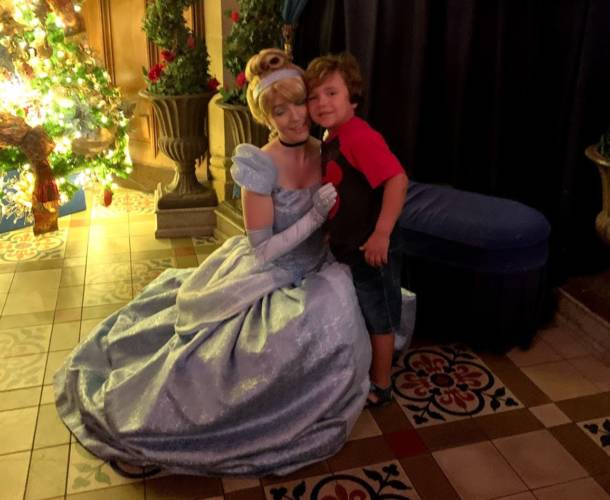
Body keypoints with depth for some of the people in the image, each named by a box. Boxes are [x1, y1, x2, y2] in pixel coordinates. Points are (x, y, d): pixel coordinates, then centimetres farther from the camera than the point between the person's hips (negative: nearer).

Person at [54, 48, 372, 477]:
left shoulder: (323, 152, -3)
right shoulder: (262, 167, -22)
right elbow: (262, 251, -21)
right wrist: (315, 217, -26)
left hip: (315, 274, 7)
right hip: (268, 279, -7)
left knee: (332, 312, -16)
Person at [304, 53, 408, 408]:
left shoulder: (359, 136, -24)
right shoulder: (331, 139, 5)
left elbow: (397, 179, -33)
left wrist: (381, 234, -33)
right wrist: (333, 232, 16)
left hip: (371, 250, -9)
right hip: (347, 247, 9)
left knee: (380, 319, 10)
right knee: (361, 315, 25)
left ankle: (381, 386, 28)